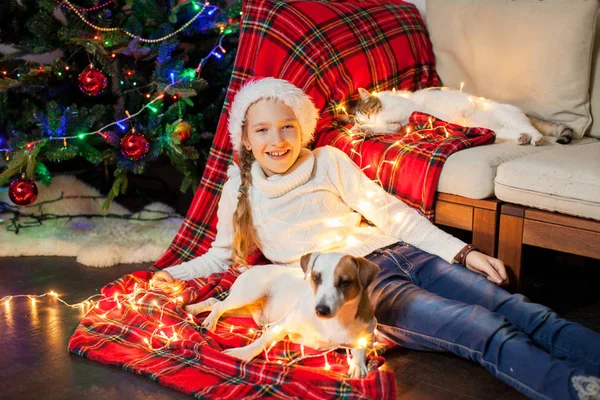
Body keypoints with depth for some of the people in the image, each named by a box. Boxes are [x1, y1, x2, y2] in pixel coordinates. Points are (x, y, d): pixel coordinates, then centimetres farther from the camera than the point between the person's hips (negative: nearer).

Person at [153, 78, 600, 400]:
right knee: (476, 326, -27)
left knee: (507, 306, -19)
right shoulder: (240, 189, 12)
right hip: (351, 286, -4)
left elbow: (390, 212, 10)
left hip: (397, 254, 4)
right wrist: (174, 274, 9)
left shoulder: (328, 161, 12)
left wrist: (463, 252, 2)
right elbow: (225, 253, 24)